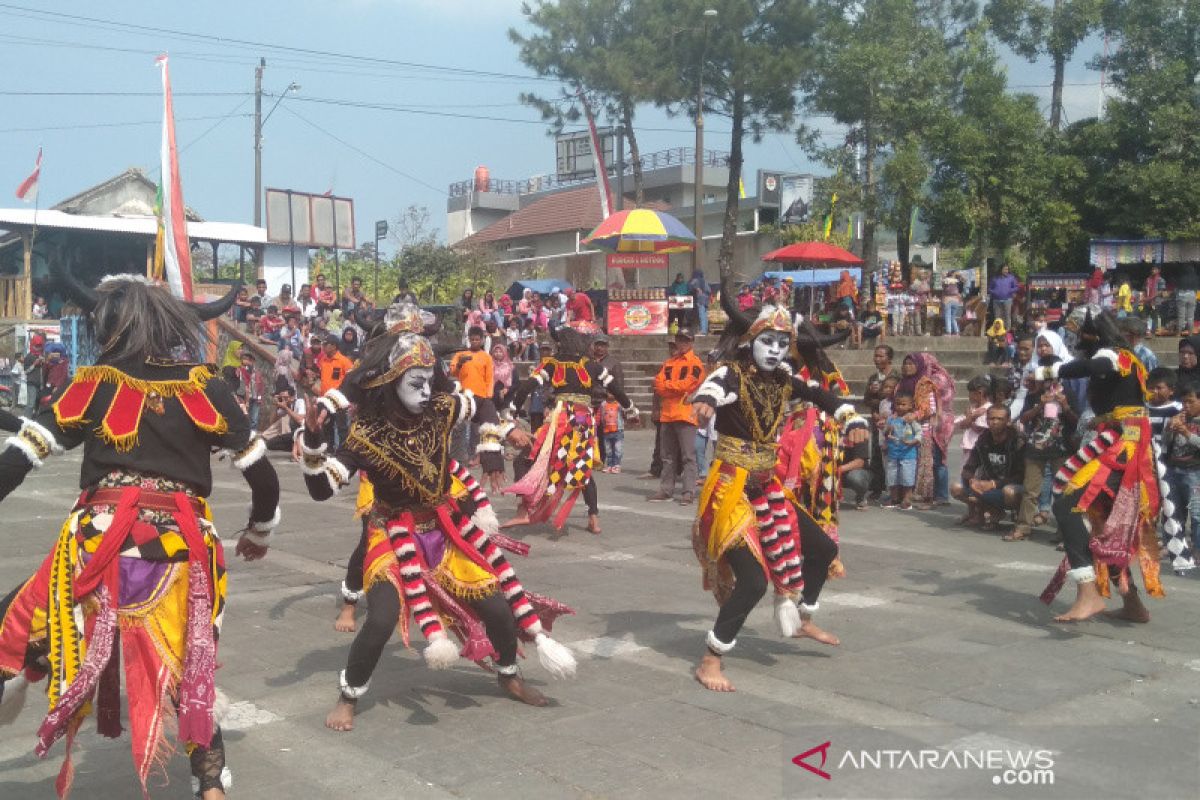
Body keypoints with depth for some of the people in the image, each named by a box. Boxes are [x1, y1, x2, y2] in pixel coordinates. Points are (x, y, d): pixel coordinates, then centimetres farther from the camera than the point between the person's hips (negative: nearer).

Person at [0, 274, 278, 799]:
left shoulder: (95, 384, 2)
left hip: (99, 542, -2)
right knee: (188, 670, 17)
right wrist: (260, 533, 25)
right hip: (182, 548, 2)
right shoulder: (204, 388, 5)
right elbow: (263, 475, 8)